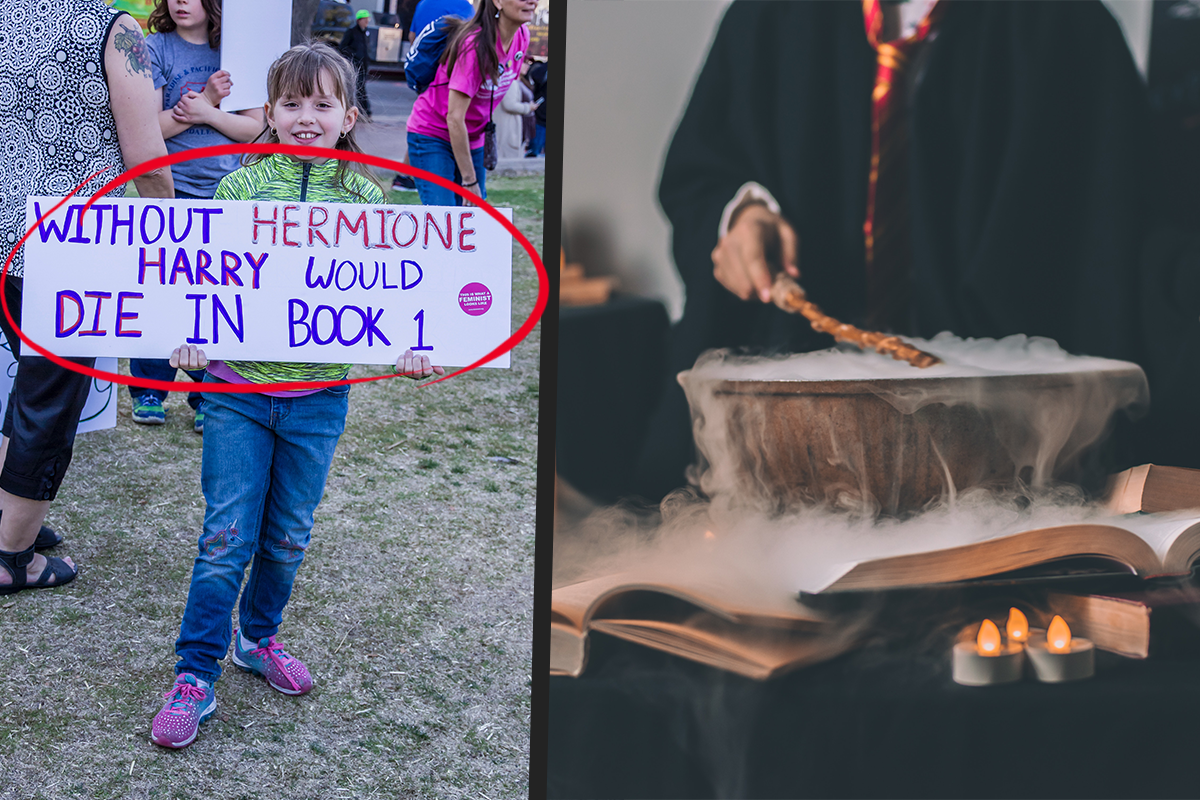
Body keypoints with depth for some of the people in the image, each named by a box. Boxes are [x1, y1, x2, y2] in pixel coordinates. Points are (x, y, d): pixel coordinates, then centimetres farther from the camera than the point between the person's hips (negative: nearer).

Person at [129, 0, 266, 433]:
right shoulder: (155, 48, -1)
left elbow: (255, 127, 1)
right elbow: (150, 125, -7)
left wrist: (206, 113, -14)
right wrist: (208, 100, -15)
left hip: (225, 193, 1)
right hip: (170, 192, -1)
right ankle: (148, 390, 18)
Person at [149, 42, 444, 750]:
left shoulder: (367, 197, 1)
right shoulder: (239, 187, -1)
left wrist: (407, 345, -12)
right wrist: (189, 338, -16)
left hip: (318, 397, 2)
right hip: (238, 387, -1)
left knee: (288, 537, 14)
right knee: (227, 538, -2)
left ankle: (259, 636, 38)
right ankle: (196, 677, 9)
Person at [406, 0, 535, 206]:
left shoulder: (522, 36, -5)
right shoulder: (475, 44, -27)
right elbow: (454, 117, -26)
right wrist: (469, 181, -23)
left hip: (473, 139, 7)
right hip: (432, 135, -7)